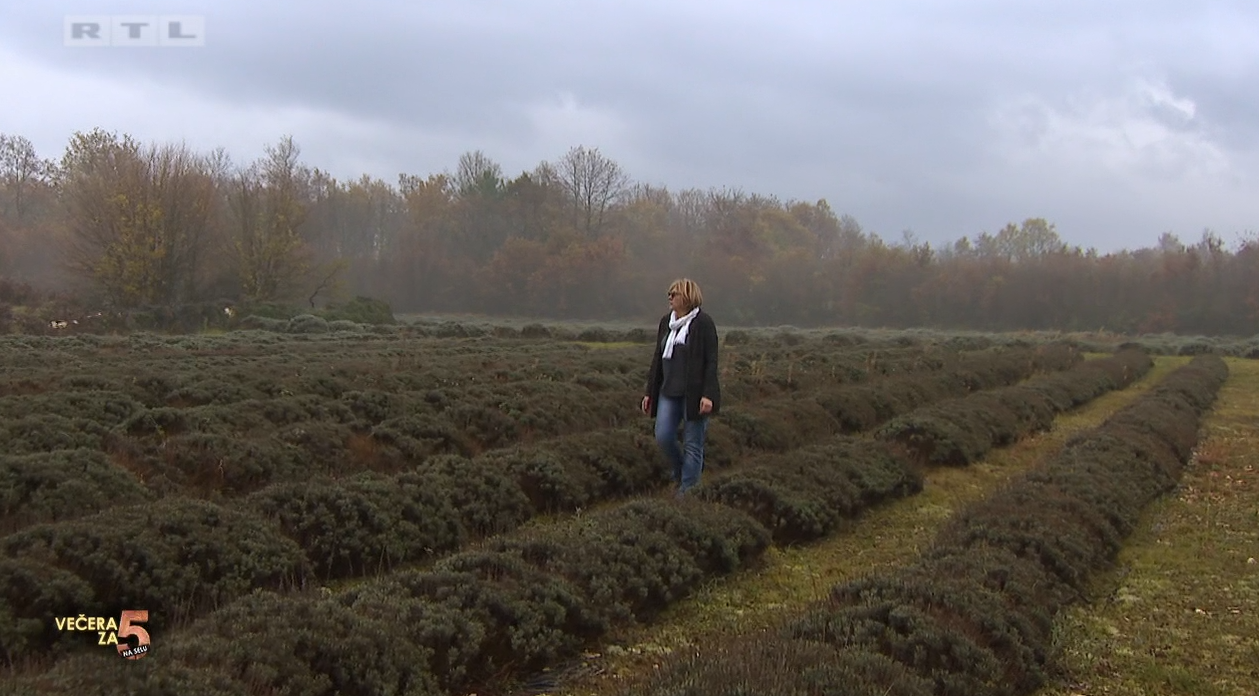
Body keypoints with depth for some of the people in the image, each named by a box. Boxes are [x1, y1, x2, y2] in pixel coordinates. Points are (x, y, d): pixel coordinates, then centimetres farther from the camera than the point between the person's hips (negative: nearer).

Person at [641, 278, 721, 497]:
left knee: (692, 444, 0)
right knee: (663, 437, -1)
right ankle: (681, 471, 25)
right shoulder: (666, 322, 12)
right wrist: (650, 392, 14)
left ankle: (687, 490, 8)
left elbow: (711, 361, -11)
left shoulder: (703, 323, -7)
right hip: (669, 391, 6)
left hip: (694, 393, -6)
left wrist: (708, 395, -18)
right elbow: (658, 358, 16)